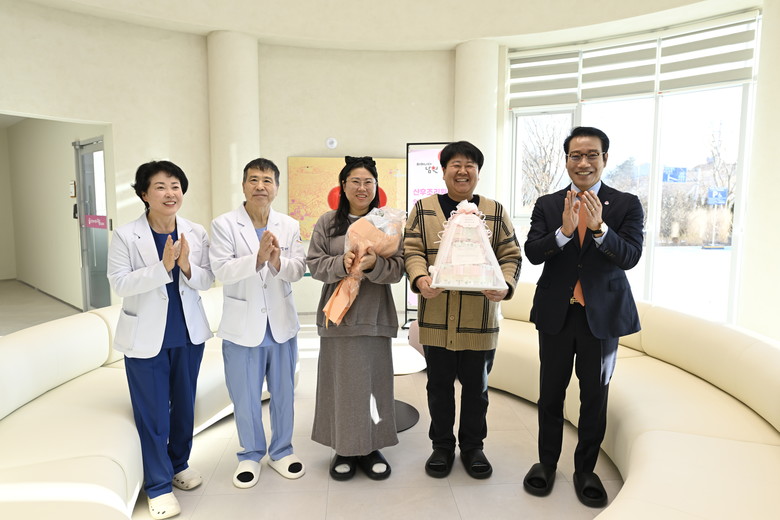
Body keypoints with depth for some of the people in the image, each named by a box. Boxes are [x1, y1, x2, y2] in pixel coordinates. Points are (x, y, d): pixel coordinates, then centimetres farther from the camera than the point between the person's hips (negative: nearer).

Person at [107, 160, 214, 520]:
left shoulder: (196, 233, -1)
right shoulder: (126, 235, -10)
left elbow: (207, 281, -1)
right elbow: (119, 283, -16)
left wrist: (186, 267, -21)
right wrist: (163, 266, -27)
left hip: (188, 333, 4)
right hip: (145, 337, -3)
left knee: (184, 405, 18)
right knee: (152, 412, 6)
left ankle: (179, 464, 40)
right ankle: (158, 485, 23)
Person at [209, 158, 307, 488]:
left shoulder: (290, 226, 2)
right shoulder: (224, 225, -7)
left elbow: (298, 270, -8)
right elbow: (222, 271, -17)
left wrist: (278, 262, -29)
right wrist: (258, 258, -32)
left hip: (282, 324, 3)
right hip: (242, 326, -2)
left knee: (283, 393, 15)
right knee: (245, 397, 11)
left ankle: (281, 451, 35)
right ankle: (250, 455, 33)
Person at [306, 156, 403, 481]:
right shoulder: (327, 223, 7)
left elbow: (398, 268, -3)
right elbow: (314, 264, 1)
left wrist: (374, 264, -22)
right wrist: (341, 263, -17)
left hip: (375, 316, 0)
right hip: (338, 315, 0)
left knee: (374, 380, 5)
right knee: (341, 381, 5)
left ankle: (371, 448, 22)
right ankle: (344, 448, 22)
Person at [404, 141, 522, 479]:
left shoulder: (495, 212, 6)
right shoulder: (424, 209, 5)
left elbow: (511, 256, 3)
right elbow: (413, 251, -2)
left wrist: (505, 286, -16)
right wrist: (419, 278, -22)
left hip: (479, 320, 1)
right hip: (436, 318, 0)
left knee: (476, 386, 13)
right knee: (439, 385, 13)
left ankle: (473, 446, 33)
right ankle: (442, 446, 31)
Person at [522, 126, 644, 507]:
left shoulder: (627, 205, -3)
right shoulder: (547, 205, 0)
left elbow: (630, 256, -14)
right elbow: (532, 253, -11)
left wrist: (599, 227, -30)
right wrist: (564, 230, -28)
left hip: (602, 314, -1)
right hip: (556, 313, 1)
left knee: (595, 396, 12)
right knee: (551, 392, 13)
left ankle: (585, 469, 31)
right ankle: (547, 461, 33)